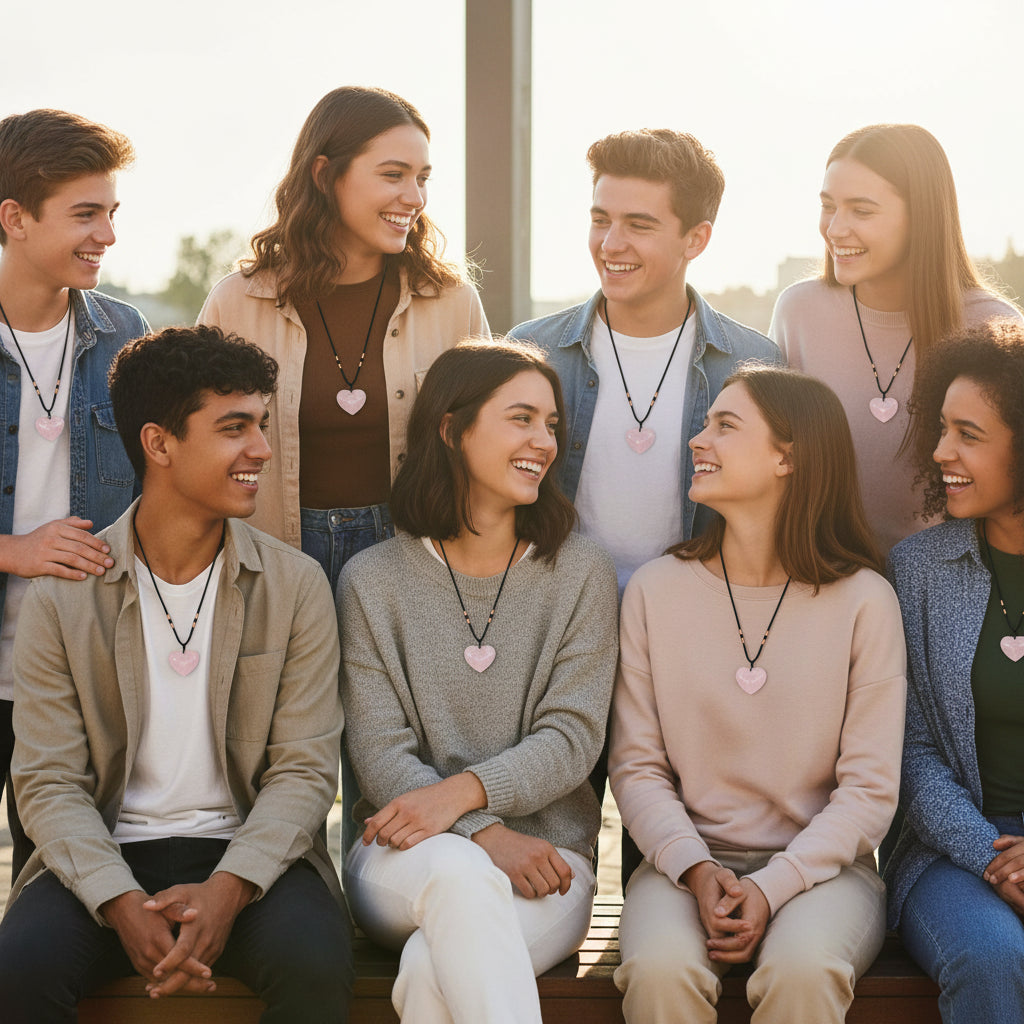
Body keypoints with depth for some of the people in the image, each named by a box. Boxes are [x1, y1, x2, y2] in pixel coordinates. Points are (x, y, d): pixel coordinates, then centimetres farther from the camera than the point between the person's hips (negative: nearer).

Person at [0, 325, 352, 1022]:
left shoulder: (297, 586, 2)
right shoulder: (62, 596, 1)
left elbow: (305, 770, -2)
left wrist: (228, 888, -20)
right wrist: (123, 904, -20)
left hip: (245, 848, 0)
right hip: (106, 856, 0)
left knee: (315, 961, -30)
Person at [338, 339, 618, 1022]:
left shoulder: (582, 573, 8)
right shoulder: (373, 582, 6)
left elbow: (572, 740, -1)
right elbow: (380, 752, -2)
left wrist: (461, 793, -20)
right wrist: (483, 836, -18)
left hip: (544, 853, 0)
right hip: (404, 860, 1)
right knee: (459, 872, -37)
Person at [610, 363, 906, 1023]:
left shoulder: (864, 601, -2)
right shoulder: (656, 591, 3)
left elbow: (871, 787, -4)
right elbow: (636, 765, 2)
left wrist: (772, 887, -16)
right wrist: (695, 871, -15)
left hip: (821, 864, -1)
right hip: (686, 860, 1)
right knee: (659, 970, -31)